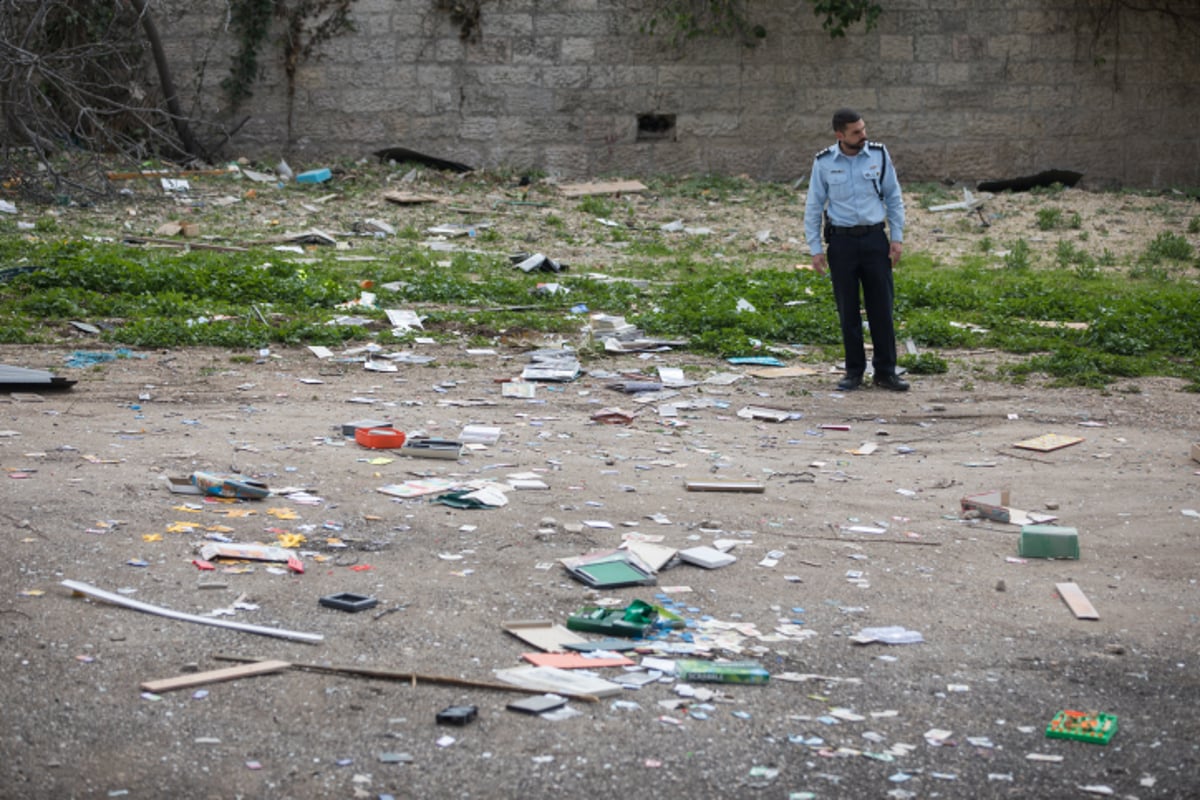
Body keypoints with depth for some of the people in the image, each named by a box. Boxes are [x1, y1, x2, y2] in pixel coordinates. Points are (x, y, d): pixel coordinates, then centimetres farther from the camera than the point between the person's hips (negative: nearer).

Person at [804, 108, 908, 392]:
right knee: (848, 311, 4)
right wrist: (815, 248, -1)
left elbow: (893, 198, 7)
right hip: (841, 241, -1)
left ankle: (885, 371, 8)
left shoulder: (878, 155, 0)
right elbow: (813, 207, 3)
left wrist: (897, 238, 1)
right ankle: (854, 371, 13)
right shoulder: (824, 162, -2)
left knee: (882, 307, 1)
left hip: (874, 238, 1)